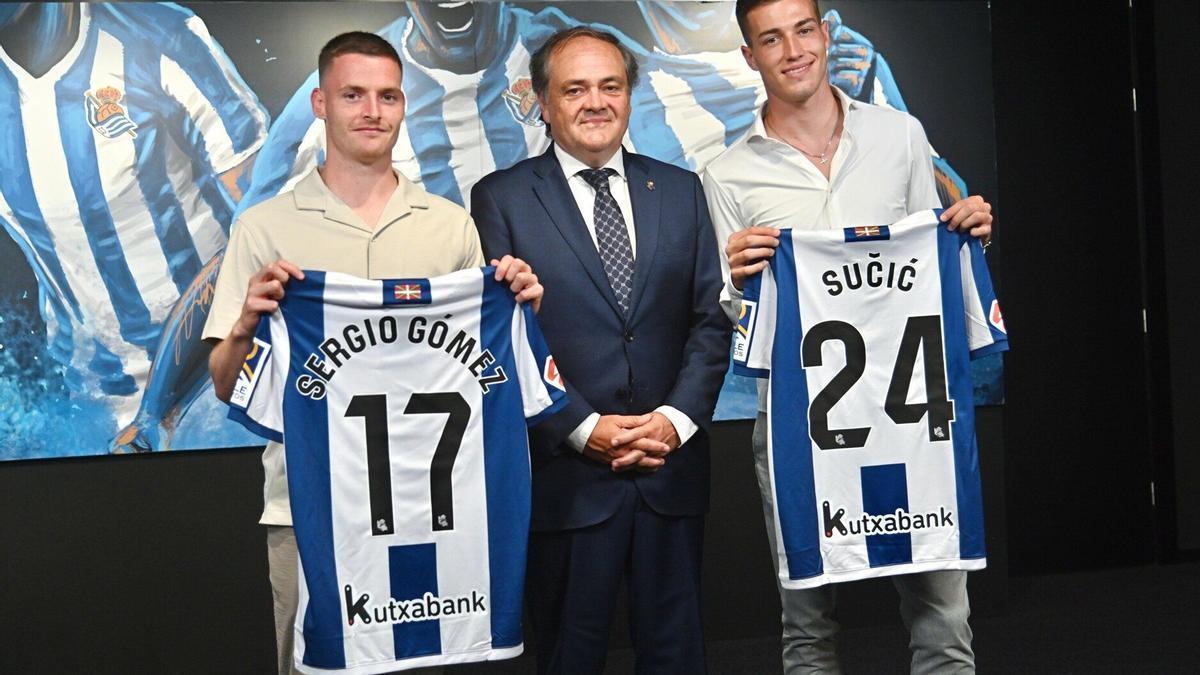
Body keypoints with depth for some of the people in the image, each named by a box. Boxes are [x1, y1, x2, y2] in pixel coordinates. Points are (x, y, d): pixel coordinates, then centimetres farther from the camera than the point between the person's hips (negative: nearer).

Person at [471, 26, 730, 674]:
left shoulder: (681, 190, 9)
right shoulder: (502, 198, -1)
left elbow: (712, 317, 5)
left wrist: (677, 418, -9)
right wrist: (585, 428, -13)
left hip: (672, 465, 3)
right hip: (566, 472, -3)